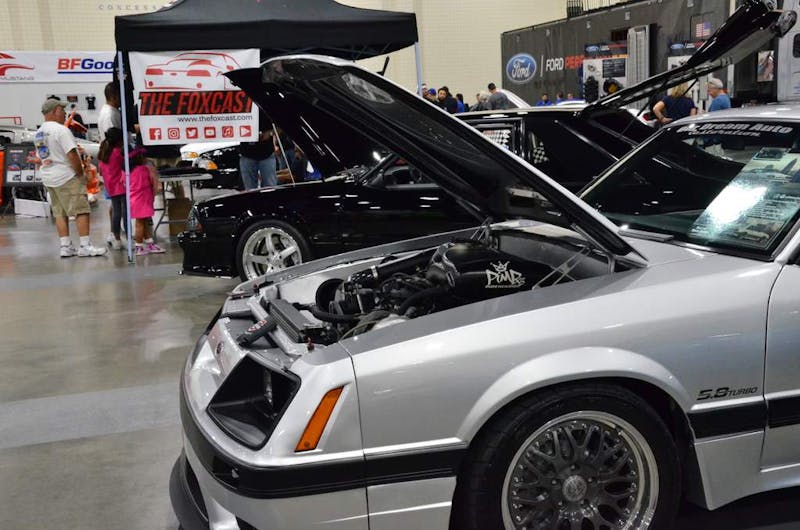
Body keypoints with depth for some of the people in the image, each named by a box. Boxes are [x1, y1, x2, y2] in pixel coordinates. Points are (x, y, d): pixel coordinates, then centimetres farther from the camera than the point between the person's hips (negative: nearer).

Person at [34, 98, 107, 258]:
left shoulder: (38, 133, 13)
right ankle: (85, 246, -8)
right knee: (81, 210, -6)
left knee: (60, 213, 11)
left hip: (48, 178, 9)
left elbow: (40, 159, 17)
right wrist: (81, 174, -11)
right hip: (66, 178, -9)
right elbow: (72, 155, -20)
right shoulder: (60, 130, -15)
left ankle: (65, 246, 10)